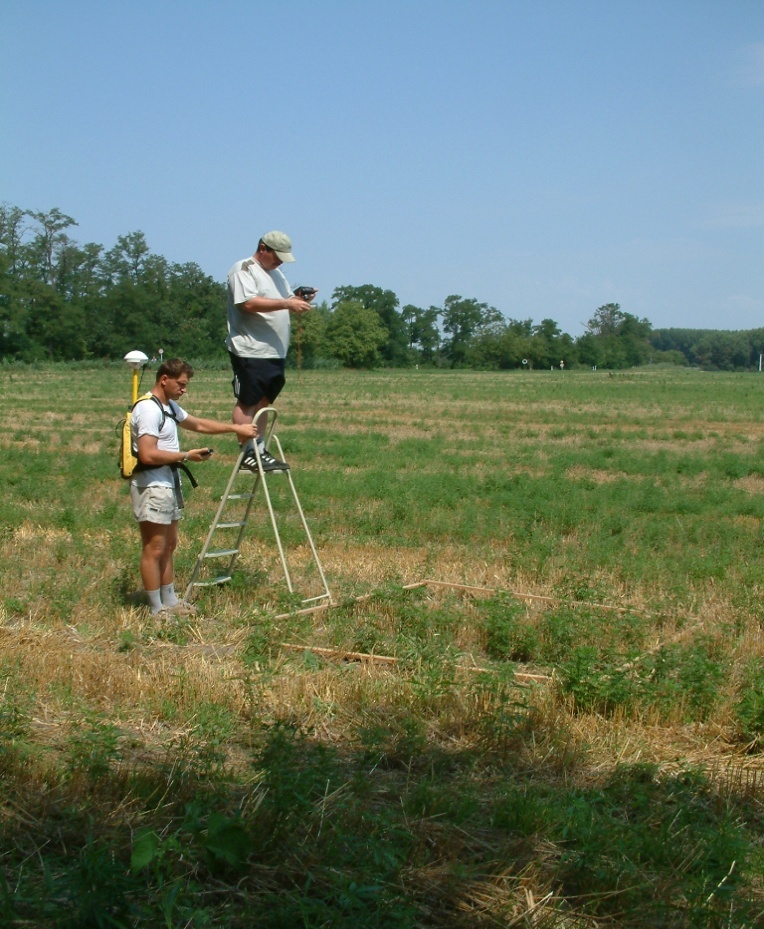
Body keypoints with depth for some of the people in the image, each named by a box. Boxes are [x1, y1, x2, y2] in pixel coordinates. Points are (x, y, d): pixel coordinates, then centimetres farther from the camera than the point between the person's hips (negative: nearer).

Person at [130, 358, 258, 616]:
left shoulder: (169, 406, 15)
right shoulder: (149, 410, -18)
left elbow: (199, 424, 27)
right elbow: (148, 455, -25)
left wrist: (235, 428, 20)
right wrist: (186, 456, -17)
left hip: (169, 484, 11)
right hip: (151, 487, -11)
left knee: (168, 545, 15)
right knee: (154, 549, -4)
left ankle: (170, 601, 22)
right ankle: (157, 609, 1)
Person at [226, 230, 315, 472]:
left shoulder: (276, 273, 23)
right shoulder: (244, 269, -8)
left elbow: (287, 300, 25)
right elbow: (248, 303, -21)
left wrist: (300, 299, 2)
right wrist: (286, 303, -24)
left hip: (275, 351, 9)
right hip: (250, 350, -9)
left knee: (263, 403, 11)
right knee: (247, 403, -5)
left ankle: (260, 450, 15)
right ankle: (248, 454, -4)